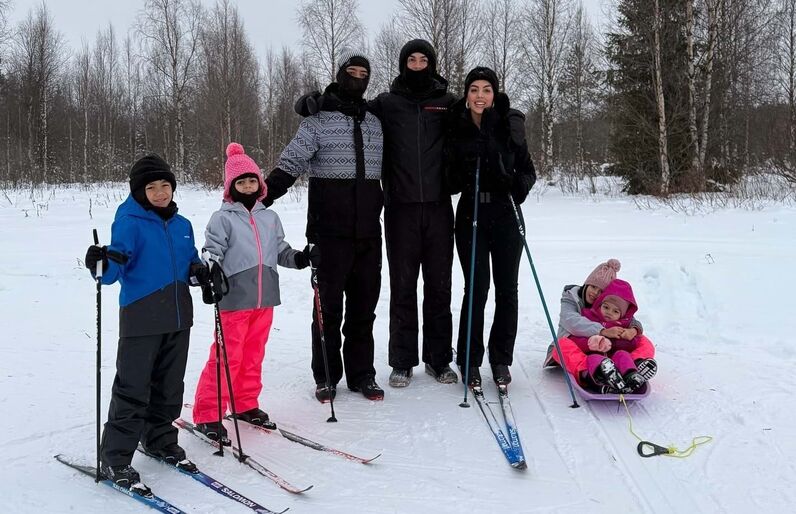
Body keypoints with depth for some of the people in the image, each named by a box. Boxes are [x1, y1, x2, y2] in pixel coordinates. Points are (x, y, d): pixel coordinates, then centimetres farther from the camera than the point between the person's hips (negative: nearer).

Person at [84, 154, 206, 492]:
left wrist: (198, 270, -1)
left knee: (169, 387, 16)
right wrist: (103, 265, -36)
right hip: (141, 319, -6)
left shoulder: (182, 225, 11)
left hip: (178, 317, 6)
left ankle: (160, 440, 34)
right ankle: (115, 460, 6)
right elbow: (114, 270, -14)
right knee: (133, 390, -4)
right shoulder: (129, 223, -8)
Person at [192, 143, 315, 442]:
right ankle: (208, 415, 5)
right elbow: (212, 251, -8)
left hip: (265, 298, 5)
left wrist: (299, 258, 0)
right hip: (234, 299, -5)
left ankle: (246, 404, 29)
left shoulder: (269, 217, 13)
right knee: (227, 357, -5)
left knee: (254, 355, 14)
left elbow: (280, 250, 17)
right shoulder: (223, 218, -3)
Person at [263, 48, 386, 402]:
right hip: (331, 231, -4)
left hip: (368, 232, 4)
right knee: (329, 305, 3)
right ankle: (326, 377, 14)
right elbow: (290, 165, -8)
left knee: (364, 305, 9)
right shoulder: (318, 120, 0)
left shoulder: (375, 122, 13)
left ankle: (361, 374, 19)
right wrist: (258, 199, -19)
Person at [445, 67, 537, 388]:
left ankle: (501, 360, 19)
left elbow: (528, 171, 4)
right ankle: (470, 361, 10)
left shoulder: (510, 125, 0)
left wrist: (518, 184, -16)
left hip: (506, 215, 0)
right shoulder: (456, 128, 2)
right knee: (476, 288, -3)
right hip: (470, 215, 0)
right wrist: (462, 176, -15)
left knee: (506, 288, 5)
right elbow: (449, 180, 6)